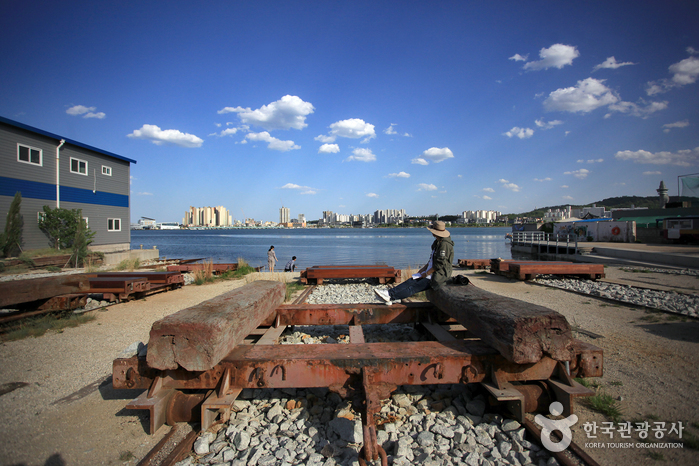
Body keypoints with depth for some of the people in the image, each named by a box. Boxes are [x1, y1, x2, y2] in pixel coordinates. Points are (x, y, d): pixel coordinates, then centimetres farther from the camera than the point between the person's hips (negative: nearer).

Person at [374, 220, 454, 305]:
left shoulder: (444, 244, -19)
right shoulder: (438, 242, 13)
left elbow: (439, 264, -21)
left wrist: (426, 274, -14)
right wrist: (424, 267, 9)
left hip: (438, 277, -9)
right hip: (432, 273, 9)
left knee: (415, 287, -15)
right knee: (411, 281, -6)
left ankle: (391, 297, -20)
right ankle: (389, 292, -14)